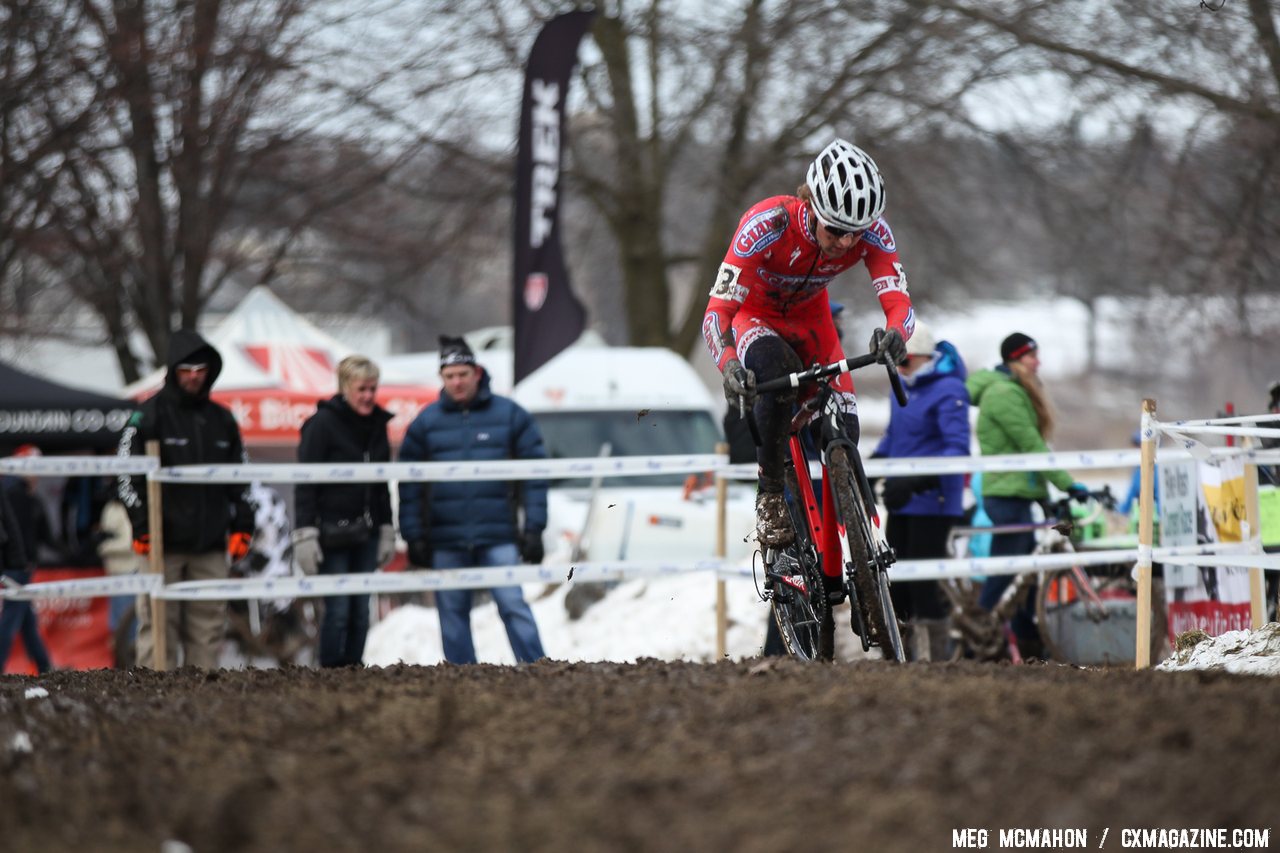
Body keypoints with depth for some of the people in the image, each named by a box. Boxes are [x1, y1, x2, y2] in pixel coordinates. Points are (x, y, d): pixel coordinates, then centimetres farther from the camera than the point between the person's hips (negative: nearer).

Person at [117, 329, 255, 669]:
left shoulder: (222, 419, 15)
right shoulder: (149, 415, 0)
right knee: (159, 624, -6)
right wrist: (141, 527, -11)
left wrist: (242, 525, 11)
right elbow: (128, 475, -4)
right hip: (163, 543, -4)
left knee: (208, 628, 3)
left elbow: (240, 477, 20)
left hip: (210, 545, 4)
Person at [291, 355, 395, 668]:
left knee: (361, 610, 3)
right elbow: (305, 484, -10)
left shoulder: (376, 425, 12)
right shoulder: (323, 423, -7)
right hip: (332, 533, -6)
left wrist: (387, 531, 18)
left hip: (364, 533, 6)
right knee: (338, 609, -10)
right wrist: (305, 534, -16)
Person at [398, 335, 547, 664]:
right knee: (452, 613, 6)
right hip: (446, 540, 2)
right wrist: (414, 537, 3)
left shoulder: (510, 415, 2)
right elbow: (410, 486, 8)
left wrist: (533, 529, -4)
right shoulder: (426, 422, 7)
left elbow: (534, 475, 2)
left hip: (498, 537, -2)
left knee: (513, 605, -9)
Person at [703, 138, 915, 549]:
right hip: (753, 313, -4)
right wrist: (729, 365, -61)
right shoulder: (767, 223, -39)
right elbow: (717, 311, -41)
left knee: (843, 433, -11)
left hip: (808, 317, 4)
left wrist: (894, 334, -58)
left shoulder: (872, 232, -29)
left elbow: (900, 303, -33)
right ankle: (769, 493, -17)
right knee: (777, 377, -37)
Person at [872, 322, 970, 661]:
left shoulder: (948, 391, -14)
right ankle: (901, 655, 18)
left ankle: (932, 655, 0)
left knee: (923, 583, -7)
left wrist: (916, 483, -31)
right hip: (901, 503, 8)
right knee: (897, 581, 10)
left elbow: (958, 450, -21)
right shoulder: (904, 387, 12)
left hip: (932, 502, -8)